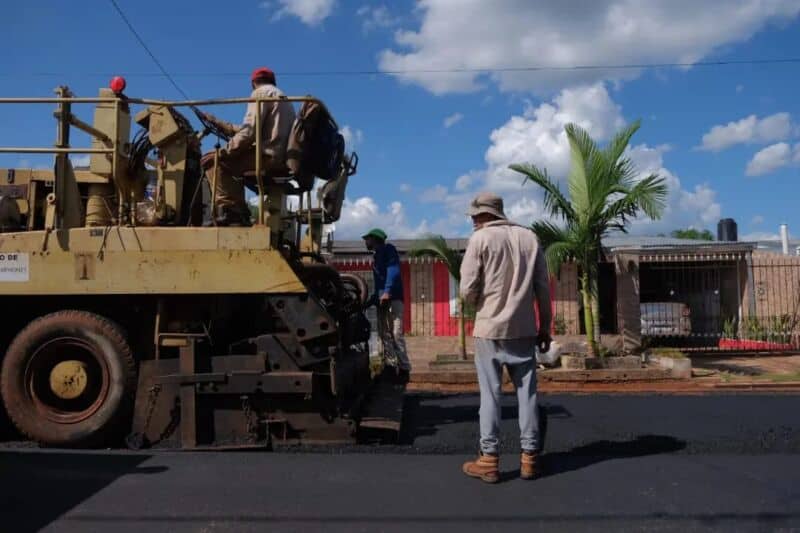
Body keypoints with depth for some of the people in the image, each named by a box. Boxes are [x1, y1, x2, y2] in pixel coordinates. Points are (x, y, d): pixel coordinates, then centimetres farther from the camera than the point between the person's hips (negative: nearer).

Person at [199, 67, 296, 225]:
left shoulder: (261, 92, 0)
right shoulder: (281, 96, 29)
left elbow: (249, 132, -14)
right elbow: (251, 130, 28)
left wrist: (223, 152, -7)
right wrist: (218, 123, 32)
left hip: (268, 155, -10)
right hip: (282, 158, 10)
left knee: (211, 160, -5)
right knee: (234, 161, 27)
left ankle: (230, 210, -13)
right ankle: (237, 213, 18)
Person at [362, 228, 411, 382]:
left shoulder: (388, 249, 5)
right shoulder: (376, 258, 29)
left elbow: (393, 271, -11)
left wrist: (387, 292, -23)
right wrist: (370, 300, 24)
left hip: (393, 298, -9)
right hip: (381, 300, 9)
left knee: (396, 334, -16)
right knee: (384, 336, 1)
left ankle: (404, 369, -18)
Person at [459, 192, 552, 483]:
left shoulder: (480, 239, -6)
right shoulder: (529, 237, 5)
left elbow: (468, 290, -10)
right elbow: (543, 287, 5)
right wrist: (545, 325, 13)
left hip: (490, 328, -3)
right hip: (524, 328, 4)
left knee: (491, 395, 3)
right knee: (527, 393, 9)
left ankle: (489, 461, 8)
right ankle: (529, 458, 15)